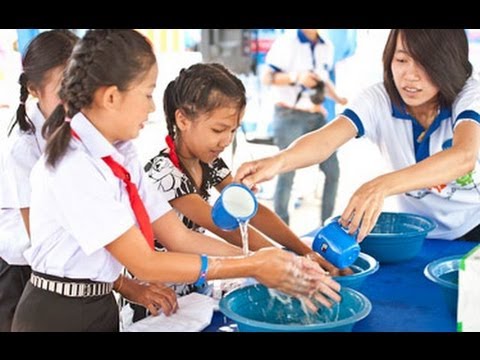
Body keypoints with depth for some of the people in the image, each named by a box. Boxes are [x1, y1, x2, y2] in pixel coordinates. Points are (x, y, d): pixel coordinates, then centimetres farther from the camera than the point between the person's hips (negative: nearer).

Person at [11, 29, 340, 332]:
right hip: (59, 316, -7)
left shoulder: (120, 155, 1)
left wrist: (272, 264, -9)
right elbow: (146, 265, -22)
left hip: (102, 307, 7)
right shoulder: (73, 168, -24)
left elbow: (179, 236, -2)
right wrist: (253, 267, -20)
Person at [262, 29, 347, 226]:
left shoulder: (326, 47, 12)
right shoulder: (286, 42, -5)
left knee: (332, 170, 1)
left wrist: (338, 98, 8)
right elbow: (267, 77, -9)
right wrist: (296, 78, -24)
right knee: (287, 173, -5)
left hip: (317, 115, 6)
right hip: (290, 115, -6)